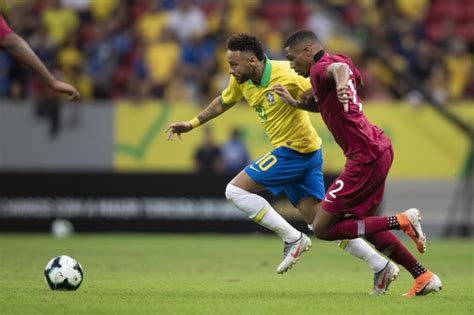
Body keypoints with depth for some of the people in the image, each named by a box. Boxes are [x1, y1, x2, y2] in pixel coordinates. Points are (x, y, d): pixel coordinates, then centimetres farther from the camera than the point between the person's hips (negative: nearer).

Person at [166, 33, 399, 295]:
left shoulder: (286, 75, -22)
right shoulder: (241, 81, 3)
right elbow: (222, 103, 22)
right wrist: (191, 124, 21)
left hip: (295, 151, -8)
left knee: (235, 190, -8)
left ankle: (292, 239, -6)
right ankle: (380, 265, 6)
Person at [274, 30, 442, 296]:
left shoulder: (319, 68, -12)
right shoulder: (340, 60, 17)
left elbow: (339, 68, -38)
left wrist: (341, 84, -60)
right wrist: (296, 103, 34)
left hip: (366, 158, -10)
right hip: (380, 147, 10)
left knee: (323, 228, -4)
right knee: (364, 222, 22)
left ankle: (403, 221, -9)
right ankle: (424, 277, 18)